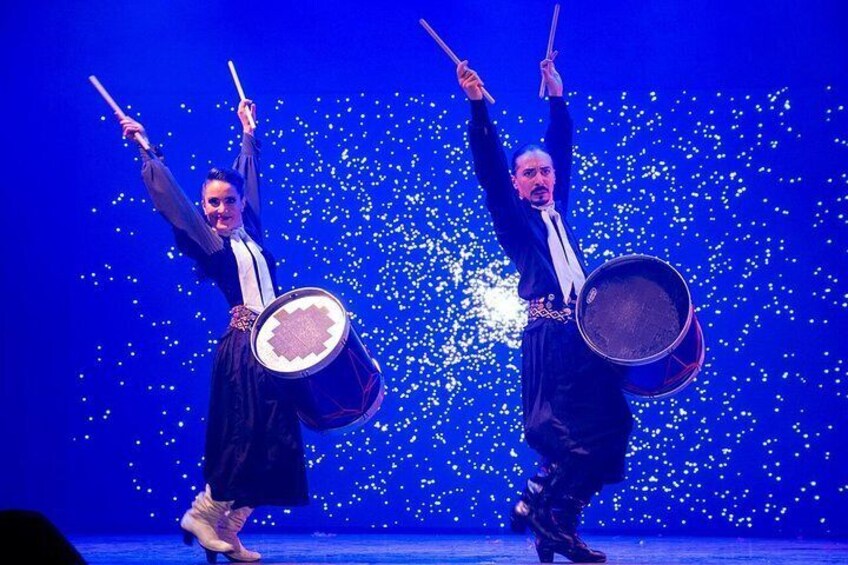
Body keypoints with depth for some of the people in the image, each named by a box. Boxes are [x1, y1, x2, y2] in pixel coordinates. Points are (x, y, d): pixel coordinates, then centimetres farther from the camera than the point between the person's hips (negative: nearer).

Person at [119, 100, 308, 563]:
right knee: (246, 437, -12)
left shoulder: (251, 234, 13)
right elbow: (174, 203, -12)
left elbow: (249, 176, 27)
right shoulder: (210, 244, -2)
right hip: (243, 348, -7)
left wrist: (248, 133, 35)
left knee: (270, 442, 4)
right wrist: (147, 151, -15)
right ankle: (204, 515, 1)